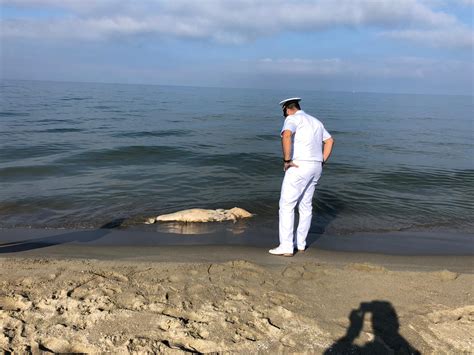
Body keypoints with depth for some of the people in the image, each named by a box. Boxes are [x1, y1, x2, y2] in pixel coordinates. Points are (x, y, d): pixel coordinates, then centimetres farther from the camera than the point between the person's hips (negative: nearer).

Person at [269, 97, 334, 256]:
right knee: (305, 205, 16)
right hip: (315, 168, 8)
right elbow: (329, 141, 22)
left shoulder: (292, 119, -5)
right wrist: (321, 162, 17)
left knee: (286, 205, -2)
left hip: (299, 167, -8)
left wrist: (286, 160, -19)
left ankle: (286, 246, -3)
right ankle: (300, 243, 25)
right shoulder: (315, 121, 21)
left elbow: (286, 136, -26)